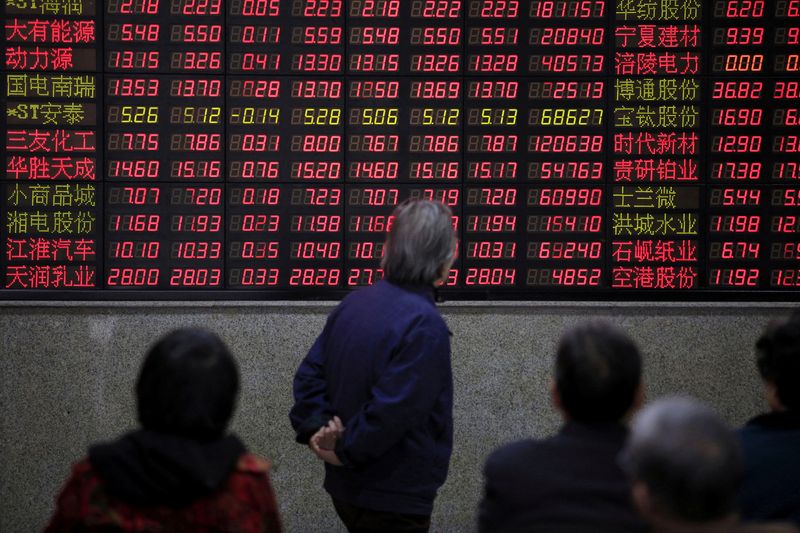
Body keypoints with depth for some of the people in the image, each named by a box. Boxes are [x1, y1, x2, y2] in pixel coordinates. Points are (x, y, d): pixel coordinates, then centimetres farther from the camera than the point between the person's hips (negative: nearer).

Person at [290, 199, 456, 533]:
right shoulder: (423, 324, -22)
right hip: (393, 502, -8)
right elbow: (392, 411, -25)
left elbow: (310, 375, 5)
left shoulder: (355, 303, 4)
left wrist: (316, 430, -3)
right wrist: (347, 452, -13)